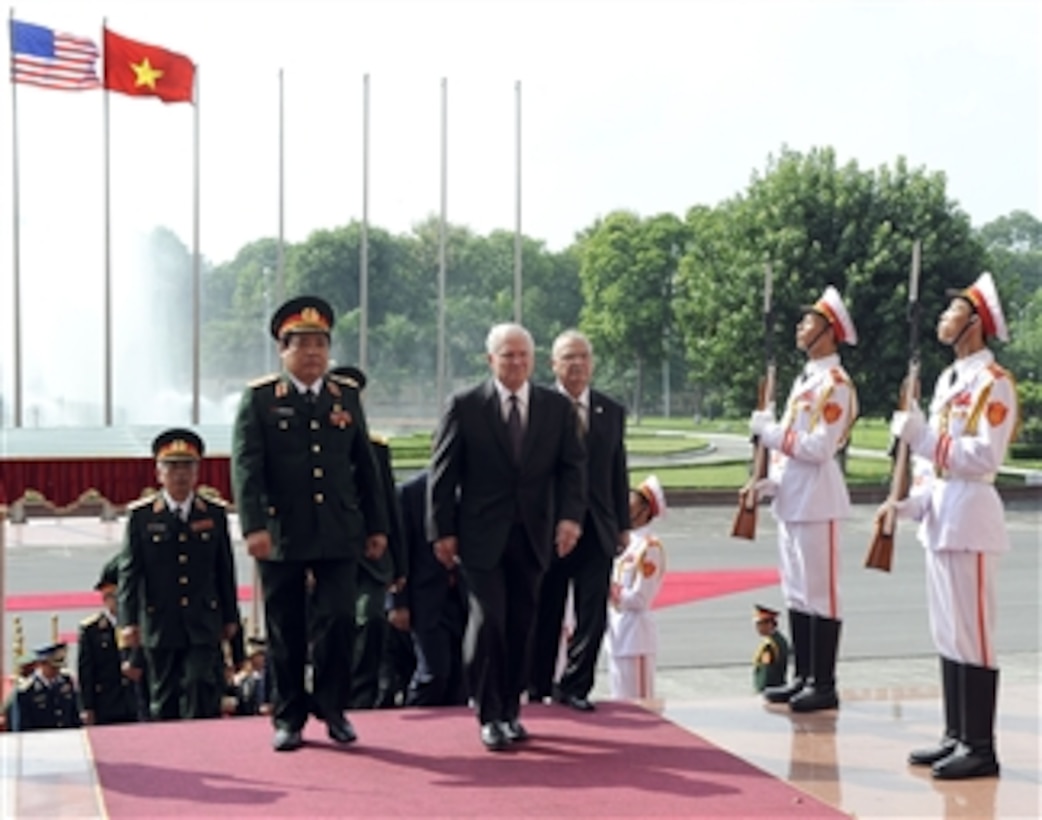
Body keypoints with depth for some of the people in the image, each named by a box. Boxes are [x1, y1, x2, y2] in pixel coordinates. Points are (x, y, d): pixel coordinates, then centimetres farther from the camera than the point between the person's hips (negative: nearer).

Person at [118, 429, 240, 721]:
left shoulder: (215, 514, 7)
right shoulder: (140, 516, 1)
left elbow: (225, 571, 10)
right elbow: (129, 572, -1)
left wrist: (230, 617, 11)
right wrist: (128, 621, -8)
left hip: (204, 627, 1)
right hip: (160, 627, 0)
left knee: (202, 692, -10)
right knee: (164, 702, 7)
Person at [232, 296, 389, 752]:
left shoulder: (347, 397, 11)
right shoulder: (259, 399, 1)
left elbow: (366, 466, 14)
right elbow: (246, 467, -8)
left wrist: (377, 526, 11)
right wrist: (254, 526, -19)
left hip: (338, 534, 2)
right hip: (281, 535, -2)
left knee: (338, 621, -4)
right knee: (285, 631, 5)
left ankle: (332, 707, 15)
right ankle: (289, 716, 18)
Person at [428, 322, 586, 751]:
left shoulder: (558, 407, 6)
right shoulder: (464, 406, -2)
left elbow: (573, 466, 6)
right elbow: (443, 471, -1)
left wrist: (571, 516, -9)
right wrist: (442, 531, -5)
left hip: (532, 535, 3)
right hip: (482, 535, -3)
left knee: (521, 626, 8)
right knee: (487, 621, -9)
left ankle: (511, 709, 22)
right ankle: (489, 715, 4)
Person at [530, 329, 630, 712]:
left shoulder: (611, 412, 9)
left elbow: (618, 473, 11)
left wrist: (623, 526, 8)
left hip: (596, 528, 3)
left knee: (592, 614, 0)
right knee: (545, 613, 9)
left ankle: (574, 686, 13)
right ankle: (538, 686, 24)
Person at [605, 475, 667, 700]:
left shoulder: (649, 548, -14)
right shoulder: (626, 543, 11)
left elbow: (639, 598, -17)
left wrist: (610, 592, -15)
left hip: (635, 633, -9)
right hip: (616, 630, 9)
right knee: (620, 700, 14)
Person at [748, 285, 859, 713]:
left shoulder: (836, 384, -12)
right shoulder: (804, 379, 17)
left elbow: (819, 448, -19)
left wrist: (769, 431, -14)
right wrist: (772, 481, 4)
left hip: (816, 501, -10)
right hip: (791, 498, 10)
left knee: (820, 593, -4)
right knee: (795, 593, 13)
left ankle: (824, 686, 2)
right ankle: (803, 677, 21)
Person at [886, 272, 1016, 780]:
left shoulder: (993, 381, -11)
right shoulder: (948, 379, 16)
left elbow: (985, 456, -19)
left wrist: (923, 437, -23)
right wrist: (911, 500, 7)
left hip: (969, 517, -9)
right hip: (940, 516, 9)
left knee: (972, 634, -5)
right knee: (946, 634, 12)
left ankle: (981, 748, 2)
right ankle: (956, 737, 21)